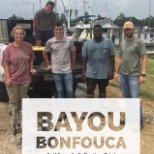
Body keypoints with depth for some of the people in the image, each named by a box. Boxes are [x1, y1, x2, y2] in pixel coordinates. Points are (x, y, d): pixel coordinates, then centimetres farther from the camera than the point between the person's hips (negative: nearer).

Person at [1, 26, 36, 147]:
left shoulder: (28, 46, -1)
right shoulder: (9, 48, -7)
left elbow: (31, 59, 13)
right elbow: (6, 64, -7)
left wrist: (31, 68, 1)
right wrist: (8, 77, -14)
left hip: (25, 79, 2)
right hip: (12, 79, -2)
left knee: (22, 102, 13)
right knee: (13, 102, 8)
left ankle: (21, 124, 28)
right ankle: (15, 125, 19)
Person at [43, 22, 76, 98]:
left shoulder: (69, 41, -1)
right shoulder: (50, 42, -2)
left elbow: (73, 53, 9)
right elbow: (44, 53, 11)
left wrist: (72, 65, 8)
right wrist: (48, 64, 9)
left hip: (67, 70, 0)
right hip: (56, 71, 0)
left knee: (69, 90, 1)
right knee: (59, 91, 9)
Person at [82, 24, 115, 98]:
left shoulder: (108, 42, -3)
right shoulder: (88, 43, 2)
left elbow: (112, 58, -2)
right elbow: (84, 58, 3)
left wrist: (111, 71, -7)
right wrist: (83, 71, -2)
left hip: (104, 73, 0)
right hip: (91, 73, 1)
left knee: (102, 90, 14)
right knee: (89, 90, 3)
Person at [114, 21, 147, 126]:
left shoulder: (139, 42, -7)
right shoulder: (122, 43, 11)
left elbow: (144, 58, -10)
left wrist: (143, 74, -17)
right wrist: (117, 72, 13)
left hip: (134, 75, -6)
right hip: (123, 74, 6)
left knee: (135, 98, -8)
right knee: (126, 97, 13)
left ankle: (139, 121, 5)